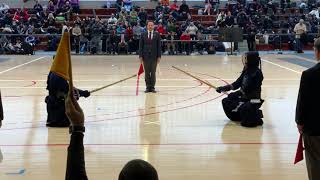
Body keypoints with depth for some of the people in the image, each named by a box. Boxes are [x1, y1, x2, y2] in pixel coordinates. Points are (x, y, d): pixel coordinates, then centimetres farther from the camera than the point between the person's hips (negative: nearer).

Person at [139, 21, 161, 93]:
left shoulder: (157, 34, 4)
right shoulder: (143, 35, 5)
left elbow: (159, 46, 2)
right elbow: (140, 46, 4)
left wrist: (159, 56, -5)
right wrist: (140, 56, -3)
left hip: (154, 56, -1)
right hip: (146, 56, 1)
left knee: (153, 72, 2)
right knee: (147, 72, 3)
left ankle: (152, 87, 8)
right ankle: (148, 87, 9)